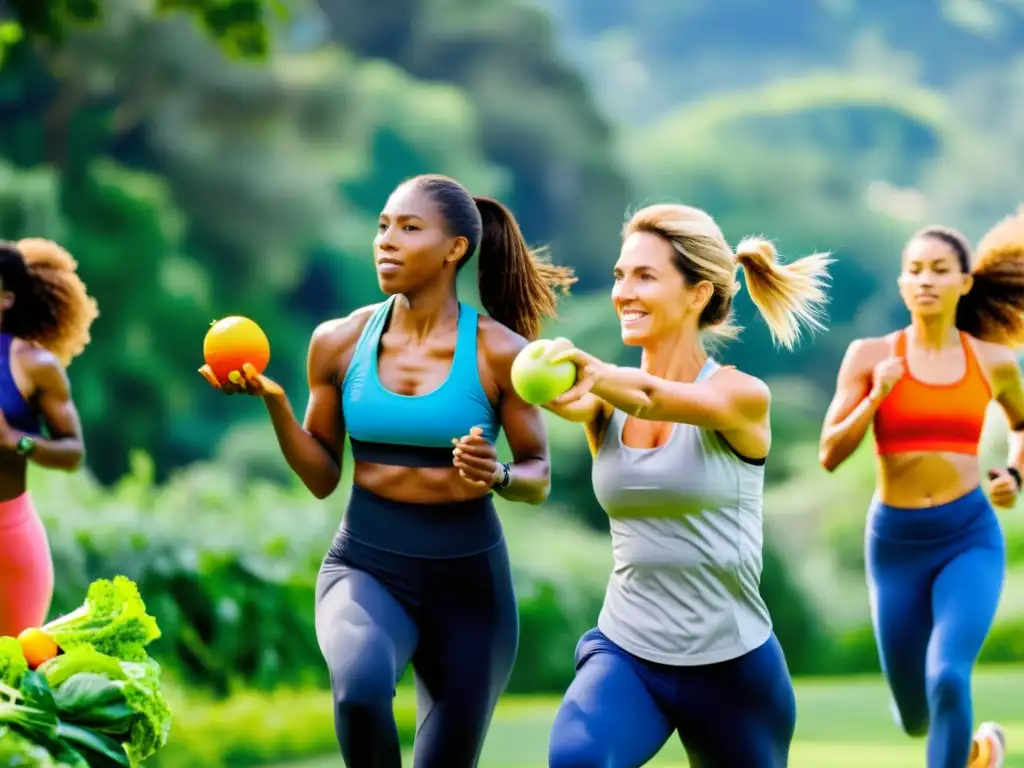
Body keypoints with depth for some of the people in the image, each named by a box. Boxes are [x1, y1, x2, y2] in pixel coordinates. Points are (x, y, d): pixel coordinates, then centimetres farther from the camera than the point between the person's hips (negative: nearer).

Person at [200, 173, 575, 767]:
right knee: (361, 684, -34)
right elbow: (322, 478, 6)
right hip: (366, 566, 0)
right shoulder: (340, 342, 0)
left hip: (468, 577, 0)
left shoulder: (500, 352, -7)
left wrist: (497, 476, -22)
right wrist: (273, 402, -10)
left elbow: (539, 477, 1)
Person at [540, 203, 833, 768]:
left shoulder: (742, 396, -9)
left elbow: (656, 399, -31)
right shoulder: (609, 400, 1)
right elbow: (574, 402, -24)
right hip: (625, 652, 2)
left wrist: (592, 371, -53)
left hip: (731, 668, -2)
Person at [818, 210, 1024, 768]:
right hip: (895, 541, 1)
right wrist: (876, 398, -19)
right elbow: (830, 456, -5)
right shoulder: (870, 356, -4)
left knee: (947, 675, -27)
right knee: (916, 720, 11)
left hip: (970, 537, -1)